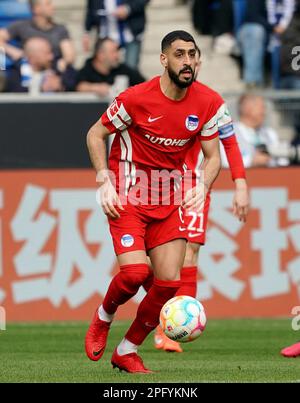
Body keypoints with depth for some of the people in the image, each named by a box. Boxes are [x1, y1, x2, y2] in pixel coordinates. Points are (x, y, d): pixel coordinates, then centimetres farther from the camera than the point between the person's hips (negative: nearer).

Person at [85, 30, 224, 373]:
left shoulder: (208, 102, -5)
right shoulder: (136, 98, -15)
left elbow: (213, 156, 3)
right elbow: (95, 134, -2)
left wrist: (202, 185, -18)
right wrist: (105, 182, -14)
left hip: (169, 200, 4)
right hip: (128, 197, -4)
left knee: (170, 283, -4)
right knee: (135, 272, -21)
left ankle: (127, 352, 14)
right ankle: (102, 319, 12)